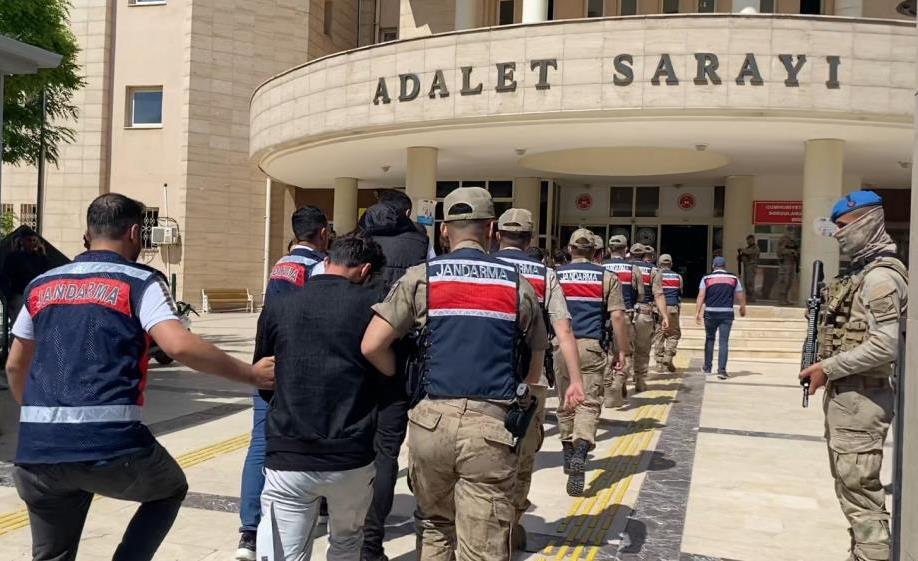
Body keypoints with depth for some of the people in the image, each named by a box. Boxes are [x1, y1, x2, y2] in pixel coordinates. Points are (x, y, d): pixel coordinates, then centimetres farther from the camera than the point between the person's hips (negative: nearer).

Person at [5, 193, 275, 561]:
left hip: (38, 448, 5)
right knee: (170, 488, 26)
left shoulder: (40, 286, 16)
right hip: (111, 442, -5)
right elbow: (180, 346, -16)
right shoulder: (139, 283, -1)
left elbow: (15, 366, 25)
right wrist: (252, 375, -7)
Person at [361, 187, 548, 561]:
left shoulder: (421, 277, 3)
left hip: (432, 421, 1)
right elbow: (534, 370, 12)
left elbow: (371, 347, -3)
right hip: (491, 426, -1)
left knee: (434, 526, 24)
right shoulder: (518, 285, 6)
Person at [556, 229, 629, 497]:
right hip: (592, 347, -2)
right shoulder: (607, 277, 3)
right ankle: (580, 453, -23)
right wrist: (622, 351, 4)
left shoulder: (555, 275, 6)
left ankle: (568, 453, 30)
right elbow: (617, 316, -3)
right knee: (589, 403, -1)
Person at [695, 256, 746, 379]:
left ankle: (707, 367, 22)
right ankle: (722, 369, -9)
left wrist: (697, 312, -9)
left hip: (710, 313, 0)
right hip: (727, 313, 0)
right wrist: (743, 308, 25)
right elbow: (740, 296, 8)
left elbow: (701, 296, -7)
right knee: (724, 341, 0)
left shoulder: (706, 278, 2)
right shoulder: (734, 278, 6)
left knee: (709, 339, 15)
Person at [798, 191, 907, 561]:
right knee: (850, 485, 19)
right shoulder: (860, 272, 14)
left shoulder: (880, 276, -17)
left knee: (860, 492, -5)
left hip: (860, 396, -10)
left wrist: (828, 368, -19)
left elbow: (886, 345, -25)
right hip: (844, 393, 10)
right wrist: (828, 368, 9)